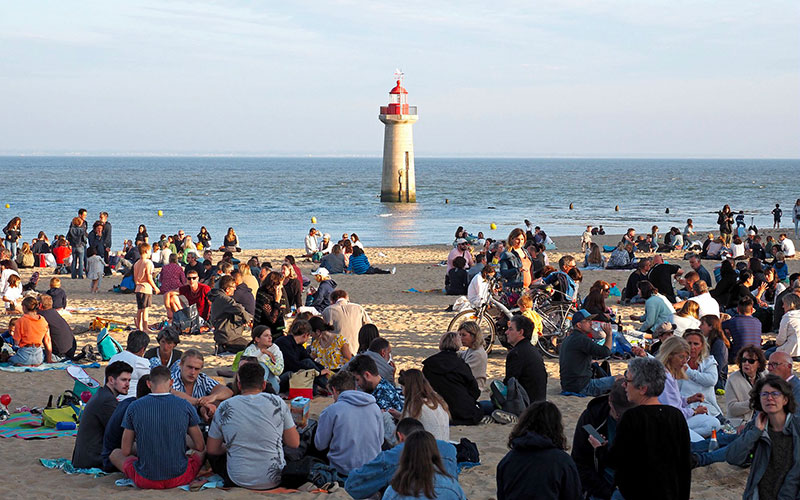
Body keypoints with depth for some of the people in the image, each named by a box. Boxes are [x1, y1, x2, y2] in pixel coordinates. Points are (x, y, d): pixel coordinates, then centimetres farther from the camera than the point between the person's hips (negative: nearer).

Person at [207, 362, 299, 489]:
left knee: (214, 458, 30)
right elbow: (294, 443, 0)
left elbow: (212, 450, 4)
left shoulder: (224, 407, -5)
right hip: (274, 481, 1)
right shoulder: (277, 402, -6)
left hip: (238, 481, -1)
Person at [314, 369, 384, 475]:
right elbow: (380, 441, 14)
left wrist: (320, 425, 19)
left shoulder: (330, 411, -10)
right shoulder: (375, 407, 4)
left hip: (344, 470, -5)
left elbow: (320, 445, 0)